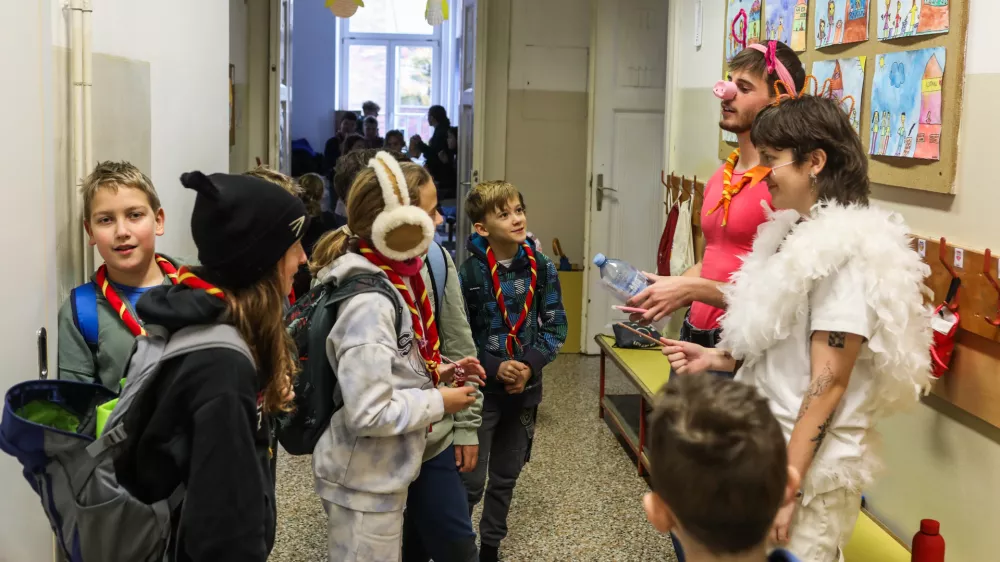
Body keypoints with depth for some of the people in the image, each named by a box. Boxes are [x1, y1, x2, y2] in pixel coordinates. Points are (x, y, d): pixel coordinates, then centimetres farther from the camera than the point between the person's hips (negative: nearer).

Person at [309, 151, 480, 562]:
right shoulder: (369, 302, -27)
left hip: (382, 474, 10)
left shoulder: (385, 282, 4)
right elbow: (368, 411, -30)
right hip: (365, 482, -10)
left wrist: (437, 372, 2)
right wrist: (439, 402, -19)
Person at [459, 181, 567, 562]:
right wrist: (494, 369, -20)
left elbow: (555, 326, 1)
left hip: (525, 389, 4)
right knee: (470, 480, 2)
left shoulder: (541, 268, -4)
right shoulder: (469, 273, -13)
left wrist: (530, 364, -14)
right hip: (480, 390, -3)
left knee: (506, 477, 16)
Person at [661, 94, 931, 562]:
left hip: (808, 469, -9)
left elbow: (827, 382, -21)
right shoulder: (799, 236, 8)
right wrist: (718, 358, 4)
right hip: (766, 450, 9)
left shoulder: (846, 252, -20)